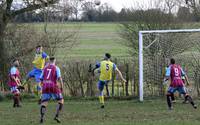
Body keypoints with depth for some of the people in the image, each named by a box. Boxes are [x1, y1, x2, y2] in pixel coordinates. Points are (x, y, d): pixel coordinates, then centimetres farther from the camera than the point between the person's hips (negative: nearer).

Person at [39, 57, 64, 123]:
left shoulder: (45, 68, 15)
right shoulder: (56, 68, 3)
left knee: (44, 102, 5)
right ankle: (56, 116, -2)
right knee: (61, 100, 11)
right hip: (53, 87, -3)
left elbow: (41, 79, 17)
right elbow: (59, 78, -11)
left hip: (45, 87, 3)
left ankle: (41, 118, -15)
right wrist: (62, 87, -6)